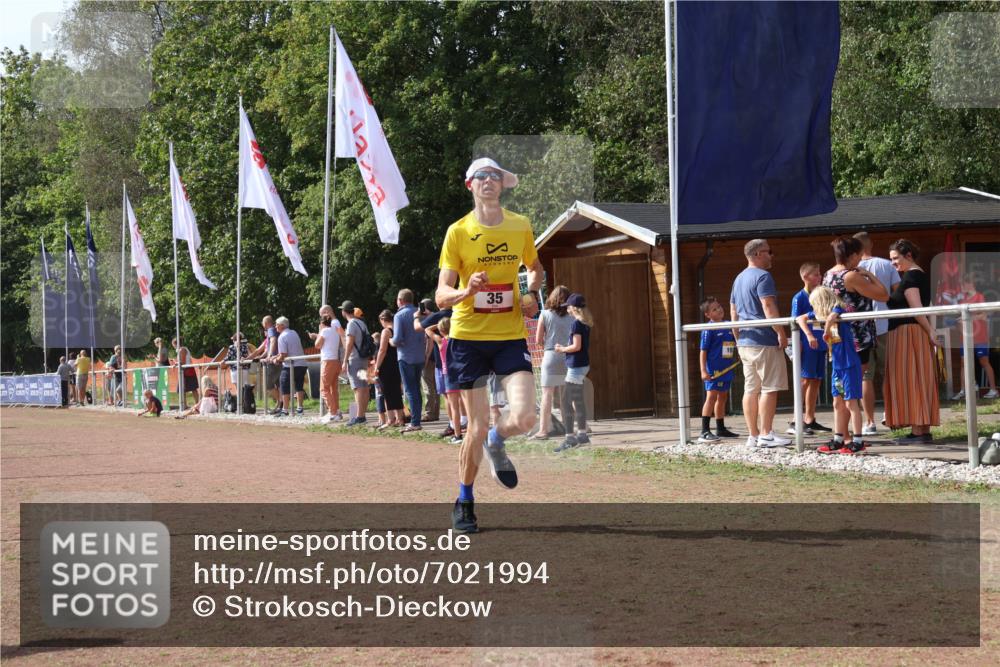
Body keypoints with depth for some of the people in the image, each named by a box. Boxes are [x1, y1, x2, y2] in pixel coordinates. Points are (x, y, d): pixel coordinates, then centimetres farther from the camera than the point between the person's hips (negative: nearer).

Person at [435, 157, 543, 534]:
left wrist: (532, 295, 5)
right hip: (468, 337, -2)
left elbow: (536, 268, 26)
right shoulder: (458, 232, -3)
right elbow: (441, 296, -8)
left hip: (510, 336, 2)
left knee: (524, 418, -15)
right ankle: (464, 503, 19)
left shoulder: (520, 226, 6)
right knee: (477, 427, -3)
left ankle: (496, 443, 22)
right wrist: (467, 290, -29)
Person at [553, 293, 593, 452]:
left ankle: (570, 438, -12)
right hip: (583, 364, 10)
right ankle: (582, 434, 24)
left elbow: (576, 346, -20)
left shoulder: (577, 323, -15)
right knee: (578, 400, 17)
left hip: (576, 366, -10)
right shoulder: (585, 323, 12)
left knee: (566, 401, -9)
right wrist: (564, 347, 12)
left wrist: (562, 349, -5)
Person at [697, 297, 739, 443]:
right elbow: (703, 351, -12)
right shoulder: (709, 330, -11)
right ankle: (705, 432, -14)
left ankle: (721, 429, 26)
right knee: (711, 397, -11)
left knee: (722, 398, 15)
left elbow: (736, 342, 25)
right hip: (713, 370, -7)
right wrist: (703, 371, -17)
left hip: (727, 369, 7)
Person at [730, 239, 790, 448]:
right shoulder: (762, 276, -11)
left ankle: (753, 435, 8)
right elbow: (769, 308, -19)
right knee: (769, 388, -6)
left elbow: (733, 312, 21)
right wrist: (781, 333, -15)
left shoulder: (739, 279, 17)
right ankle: (766, 434, -8)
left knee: (751, 389, 7)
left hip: (745, 342, 9)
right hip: (764, 341, -9)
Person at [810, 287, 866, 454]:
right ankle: (838, 440, 20)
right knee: (838, 404, 13)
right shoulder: (825, 314, 11)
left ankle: (858, 441, -4)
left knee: (851, 403, -7)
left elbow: (831, 318, -35)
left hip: (849, 364, -9)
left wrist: (826, 332, -19)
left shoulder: (838, 309, -12)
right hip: (837, 365, 9)